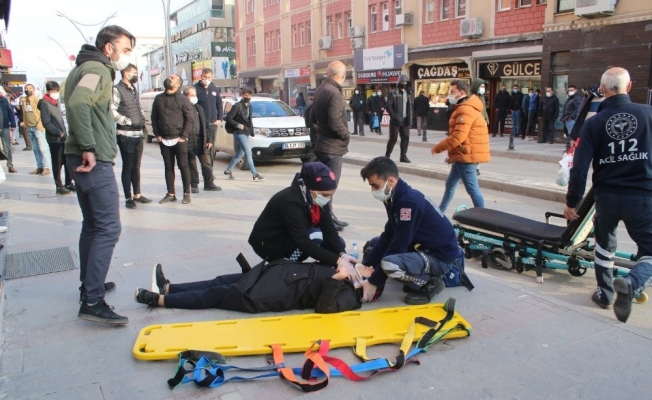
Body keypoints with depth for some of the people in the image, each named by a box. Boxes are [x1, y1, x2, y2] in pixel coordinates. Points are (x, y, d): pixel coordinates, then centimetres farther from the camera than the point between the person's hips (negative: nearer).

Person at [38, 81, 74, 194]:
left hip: (63, 137, 7)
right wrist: (59, 133, -18)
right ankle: (59, 186, 8)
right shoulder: (45, 103, -9)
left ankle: (69, 183, 19)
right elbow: (46, 123, -16)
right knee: (57, 163, 0)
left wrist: (65, 133, 10)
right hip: (54, 138, -7)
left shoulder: (56, 102, 15)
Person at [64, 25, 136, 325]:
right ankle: (92, 302, -11)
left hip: (84, 159, 11)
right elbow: (78, 104, -27)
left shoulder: (86, 68, 21)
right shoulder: (97, 69, -10)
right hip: (94, 161, -11)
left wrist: (84, 148, 13)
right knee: (108, 229, -11)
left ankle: (89, 285, 29)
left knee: (92, 225, 18)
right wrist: (88, 148, -26)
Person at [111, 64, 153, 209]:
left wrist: (142, 120, 10)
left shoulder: (134, 89, 17)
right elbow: (112, 111, -20)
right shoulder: (117, 89, -9)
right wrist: (128, 121, -15)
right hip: (126, 135, -7)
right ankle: (128, 198, 7)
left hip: (138, 134, 8)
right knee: (127, 167, -1)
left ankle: (137, 195, 23)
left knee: (136, 166, 14)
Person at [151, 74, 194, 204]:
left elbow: (190, 118, -7)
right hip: (164, 140, 4)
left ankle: (187, 194, 8)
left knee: (183, 166, 0)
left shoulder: (183, 99, -2)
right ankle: (171, 194, 16)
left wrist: (184, 136, -11)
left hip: (179, 139, -4)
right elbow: (154, 118, 14)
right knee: (168, 167, 9)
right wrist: (157, 135, 4)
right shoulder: (158, 98, 12)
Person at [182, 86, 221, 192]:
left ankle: (209, 183, 10)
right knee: (191, 164, 6)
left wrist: (208, 140, 6)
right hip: (188, 142, -4)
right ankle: (194, 185, 14)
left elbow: (206, 125, 13)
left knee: (206, 162, 3)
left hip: (201, 140, 4)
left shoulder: (199, 108, 14)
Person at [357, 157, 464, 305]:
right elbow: (388, 237, 8)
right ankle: (420, 278, 10)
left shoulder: (409, 202, -26)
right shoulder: (396, 198, 2)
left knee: (388, 264, -33)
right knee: (376, 243, 15)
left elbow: (398, 246, -25)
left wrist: (374, 282, -19)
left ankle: (430, 283, -5)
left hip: (442, 256, -10)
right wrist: (365, 266, 0)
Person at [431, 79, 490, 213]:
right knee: (450, 184, 20)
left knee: (472, 188, -7)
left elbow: (459, 136, -25)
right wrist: (444, 148, 13)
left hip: (466, 156, -11)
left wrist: (438, 148, -16)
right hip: (464, 155, 11)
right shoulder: (464, 108, 18)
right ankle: (440, 211, 33)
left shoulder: (465, 110, -18)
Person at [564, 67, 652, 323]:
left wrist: (572, 202, -1)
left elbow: (579, 168, -9)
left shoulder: (594, 123, -5)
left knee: (605, 245, 26)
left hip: (607, 196, 1)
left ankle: (604, 292, 35)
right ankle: (631, 283, -18)